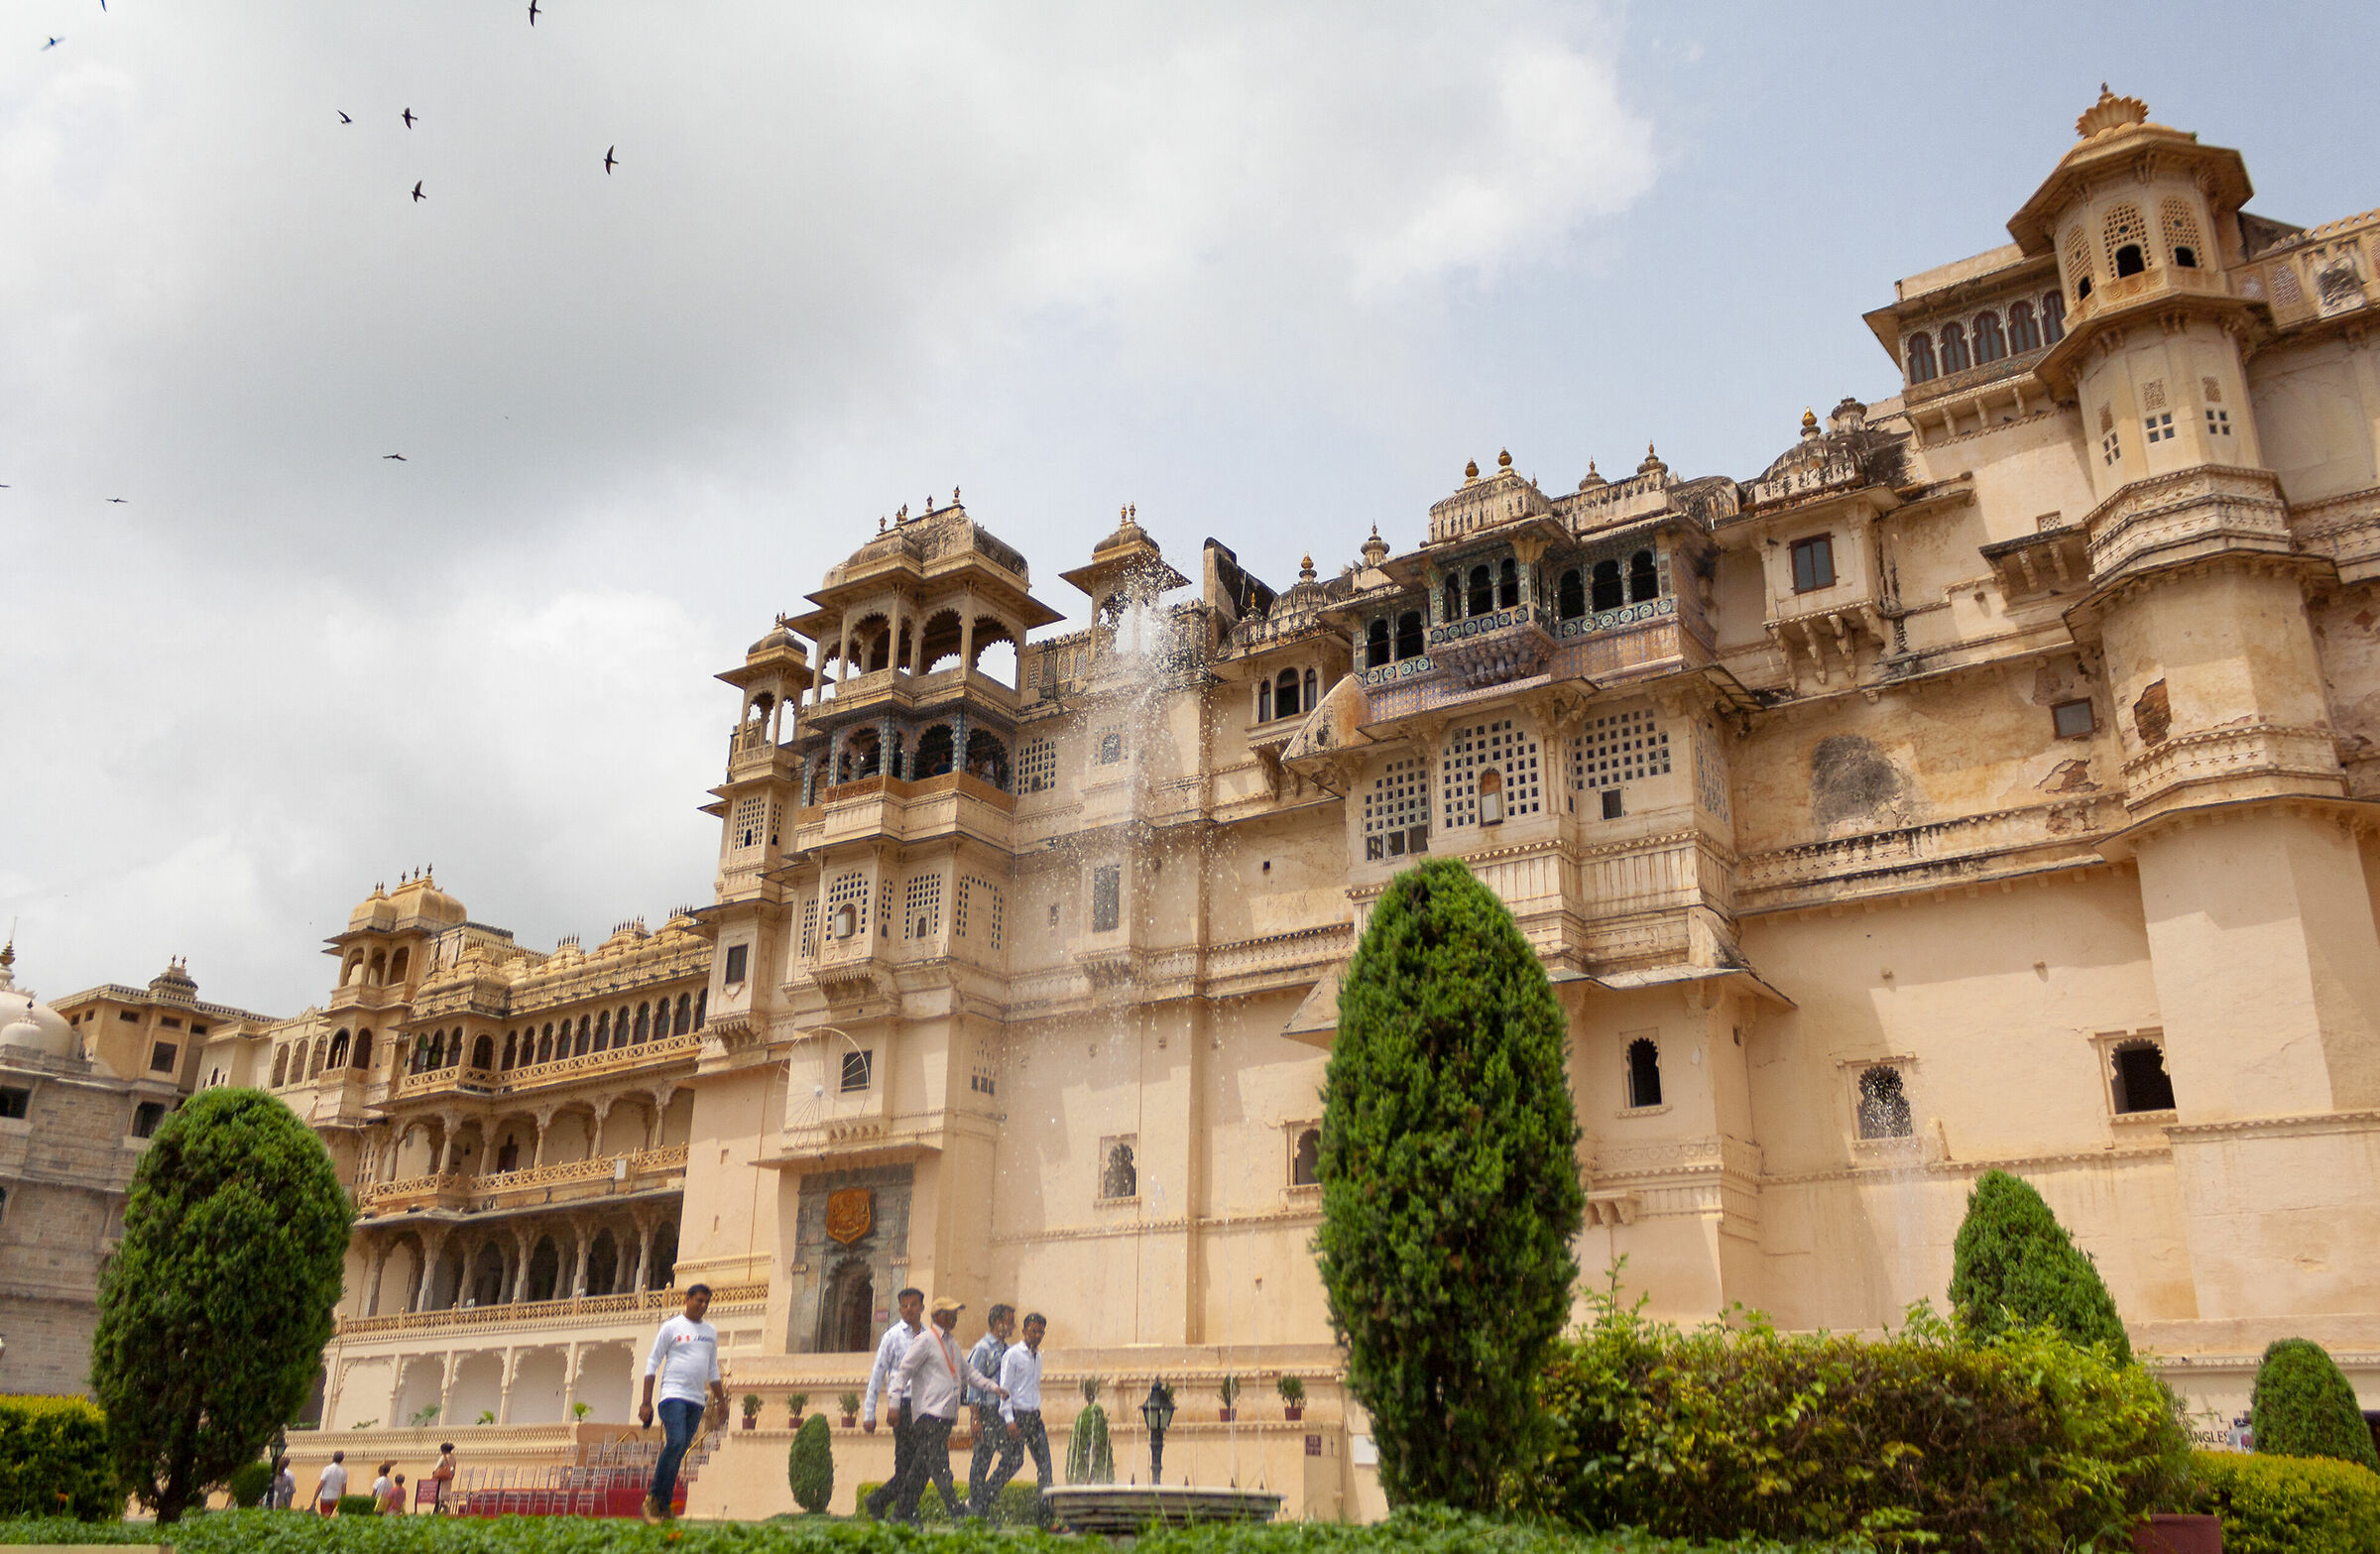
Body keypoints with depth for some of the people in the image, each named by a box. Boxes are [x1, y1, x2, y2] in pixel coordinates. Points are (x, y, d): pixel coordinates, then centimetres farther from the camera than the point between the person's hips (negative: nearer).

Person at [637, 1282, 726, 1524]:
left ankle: (664, 1505, 8)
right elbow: (652, 1363, 1)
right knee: (675, 1443, -20)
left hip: (697, 1400, 5)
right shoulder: (672, 1327, 2)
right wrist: (646, 1402, -5)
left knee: (680, 1451, 3)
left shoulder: (710, 1332, 18)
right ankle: (653, 1498, -9)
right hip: (673, 1394, -5)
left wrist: (721, 1400, 21)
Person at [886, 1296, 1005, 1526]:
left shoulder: (953, 1344, 21)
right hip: (929, 1413, -8)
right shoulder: (926, 1340, -4)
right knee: (940, 1467, -10)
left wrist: (993, 1387, 14)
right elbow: (904, 1369, -7)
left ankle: (903, 1513, 14)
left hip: (946, 1415, 8)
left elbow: (968, 1373, 26)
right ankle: (955, 1514, -14)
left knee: (921, 1467, 9)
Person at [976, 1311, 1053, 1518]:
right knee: (1012, 1462, -10)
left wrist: (1039, 1421, 18)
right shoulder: (1012, 1355, -5)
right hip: (1016, 1415, -7)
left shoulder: (1038, 1356, 16)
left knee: (1044, 1462, 0)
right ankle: (981, 1506, 1)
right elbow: (1004, 1389, -9)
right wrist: (1009, 1420, -16)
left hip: (1034, 1415, 7)